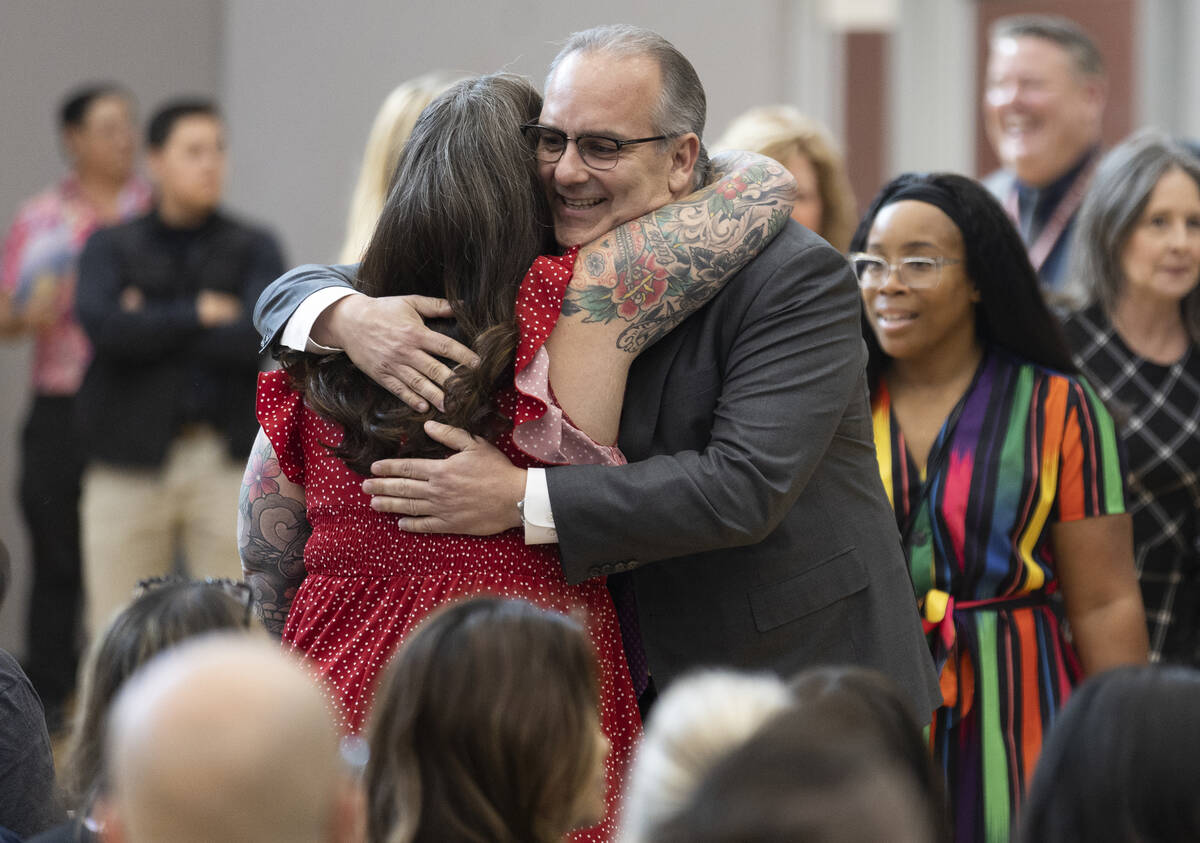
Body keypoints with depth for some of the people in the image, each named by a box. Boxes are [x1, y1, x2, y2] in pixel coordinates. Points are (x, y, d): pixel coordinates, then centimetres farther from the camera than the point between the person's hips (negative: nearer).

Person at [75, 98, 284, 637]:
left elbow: (263, 339, -9)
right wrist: (198, 314, -6)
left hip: (227, 463, 0)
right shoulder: (111, 248, 10)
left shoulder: (253, 248, 9)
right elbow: (103, 326, -10)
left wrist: (152, 327, -5)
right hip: (129, 462, 0)